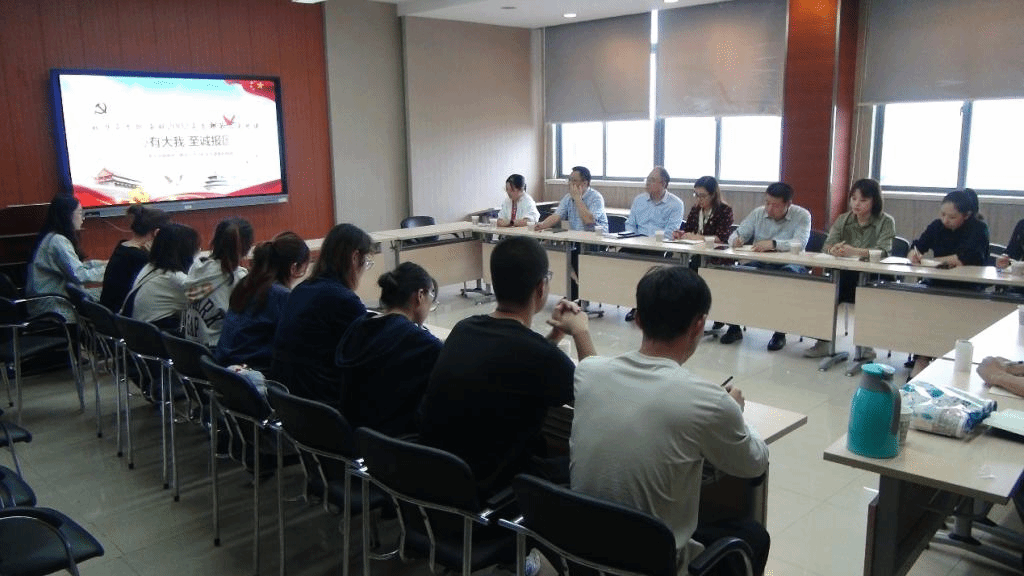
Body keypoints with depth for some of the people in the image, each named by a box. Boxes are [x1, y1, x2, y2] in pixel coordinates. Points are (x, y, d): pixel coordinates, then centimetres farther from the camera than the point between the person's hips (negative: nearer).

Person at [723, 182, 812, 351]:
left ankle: (780, 333, -23)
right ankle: (734, 327, -9)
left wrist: (773, 244, -39)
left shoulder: (802, 216, -5)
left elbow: (800, 242, -21)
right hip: (759, 264, 3)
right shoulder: (758, 213, 7)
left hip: (788, 265, -3)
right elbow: (738, 234, 6)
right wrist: (736, 240, -21)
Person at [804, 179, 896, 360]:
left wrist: (856, 251, -36)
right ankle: (824, 341, -17)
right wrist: (834, 249, -27)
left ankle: (864, 344, -16)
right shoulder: (843, 219, 13)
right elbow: (827, 245, -1)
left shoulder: (886, 222, 0)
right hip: (844, 275, 3)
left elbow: (883, 251, -17)